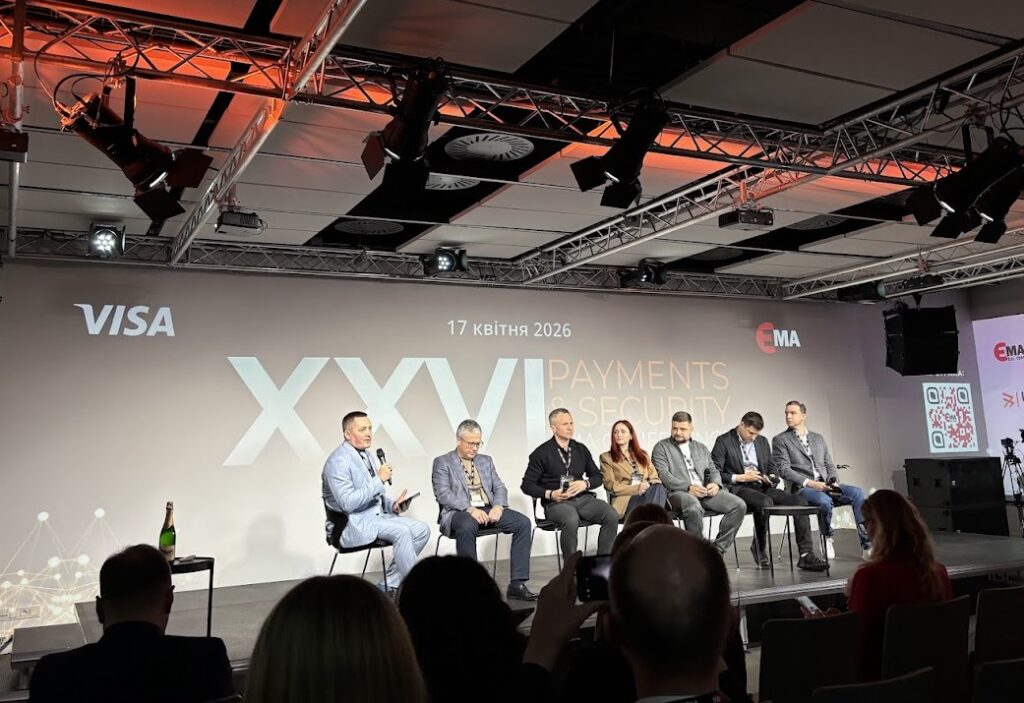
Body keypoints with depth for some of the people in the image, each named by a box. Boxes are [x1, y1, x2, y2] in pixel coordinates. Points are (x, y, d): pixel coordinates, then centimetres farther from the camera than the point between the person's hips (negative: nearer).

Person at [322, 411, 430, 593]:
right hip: (351, 525, -9)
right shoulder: (339, 461, -14)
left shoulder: (368, 455, 13)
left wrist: (392, 505, 0)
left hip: (376, 516, 9)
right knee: (401, 531, -28)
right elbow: (347, 503, -24)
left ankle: (388, 585, -2)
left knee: (422, 530, -7)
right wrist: (378, 480, -22)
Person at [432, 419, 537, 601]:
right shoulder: (442, 462, 5)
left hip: (489, 510, 5)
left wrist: (498, 506, -8)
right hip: (459, 512, -5)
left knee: (523, 522, -20)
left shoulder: (486, 461, 21)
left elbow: (499, 488, 16)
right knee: (467, 526, -40)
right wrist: (469, 509, -22)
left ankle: (517, 584, -19)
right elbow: (443, 494, -8)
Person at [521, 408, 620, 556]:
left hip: (583, 498, 5)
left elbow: (597, 477, 21)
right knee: (571, 520, -38)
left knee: (612, 515, -22)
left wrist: (585, 484, -2)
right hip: (557, 502, -4)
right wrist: (550, 494, -14)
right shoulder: (542, 453, 1)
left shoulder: (581, 449, 15)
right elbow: (527, 485, 1)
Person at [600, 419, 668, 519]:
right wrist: (636, 488, -13)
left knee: (659, 488, -34)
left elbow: (654, 478, 17)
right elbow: (610, 485, 1)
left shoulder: (643, 454, 27)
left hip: (647, 494, 4)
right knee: (655, 491, -35)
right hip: (625, 500, -4)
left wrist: (649, 485, -8)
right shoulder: (607, 457, 13)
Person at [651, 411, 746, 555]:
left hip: (705, 492, 5)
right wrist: (688, 488, -17)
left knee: (739, 505, -16)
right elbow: (662, 475, -5)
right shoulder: (661, 447, 8)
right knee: (694, 507, -40)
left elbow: (713, 471, 22)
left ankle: (718, 548, -10)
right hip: (678, 492, -5)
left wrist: (715, 484, -3)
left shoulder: (701, 448, 25)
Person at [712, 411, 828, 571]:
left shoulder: (762, 441, 17)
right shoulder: (723, 442, -1)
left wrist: (770, 478, 3)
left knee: (799, 501, -16)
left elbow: (771, 469, 26)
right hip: (738, 489, -6)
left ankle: (806, 555, -18)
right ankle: (759, 549, -11)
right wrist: (740, 478, -15)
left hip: (762, 487, 6)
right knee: (765, 502, -36)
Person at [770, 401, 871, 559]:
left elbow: (829, 464, 19)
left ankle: (866, 545, -23)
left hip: (825, 485, 5)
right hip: (802, 488, -5)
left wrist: (834, 482, -3)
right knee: (825, 500, -36)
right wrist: (810, 483, -18)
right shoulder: (780, 440, 4)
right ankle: (828, 540, -8)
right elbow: (784, 470, -6)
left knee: (857, 493, -21)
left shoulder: (818, 438, 21)